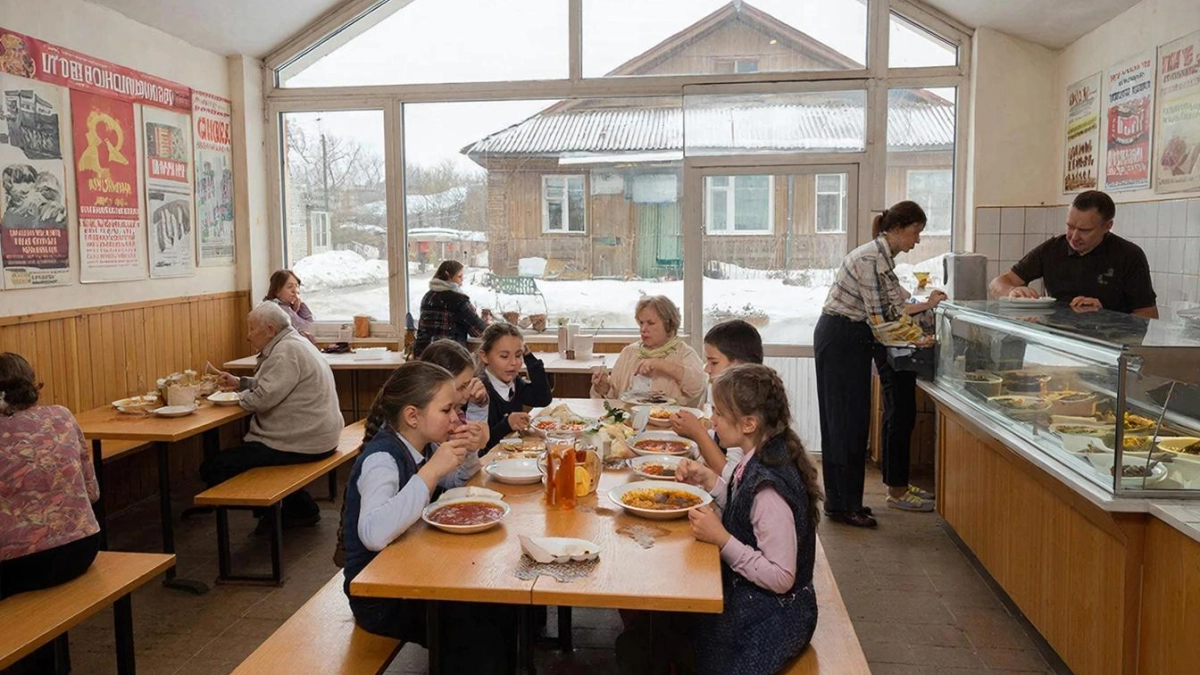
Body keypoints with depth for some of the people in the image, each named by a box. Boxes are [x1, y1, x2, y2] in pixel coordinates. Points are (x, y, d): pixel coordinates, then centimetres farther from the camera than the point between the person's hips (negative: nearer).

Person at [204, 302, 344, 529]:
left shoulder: (287, 352, -17)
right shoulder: (293, 343, 16)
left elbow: (262, 399, -23)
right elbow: (273, 385, 28)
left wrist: (242, 396, -3)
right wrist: (240, 382, 16)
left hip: (303, 443, -11)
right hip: (314, 434, 11)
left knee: (212, 469, -12)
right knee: (244, 450, 34)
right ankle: (299, 508, 26)